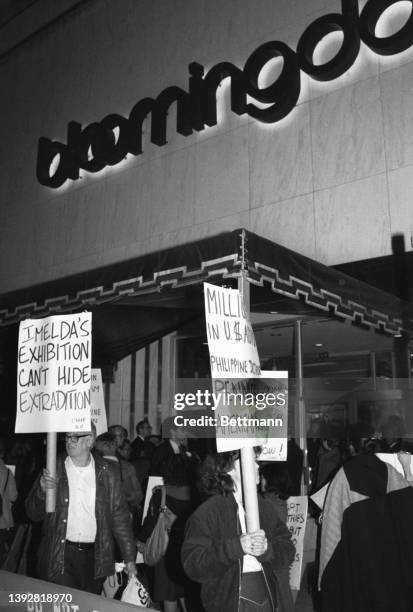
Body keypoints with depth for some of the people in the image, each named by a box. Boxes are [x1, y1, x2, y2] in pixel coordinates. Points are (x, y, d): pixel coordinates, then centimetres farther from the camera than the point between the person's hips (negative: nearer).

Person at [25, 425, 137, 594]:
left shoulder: (106, 472, -1)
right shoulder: (54, 469, -2)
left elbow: (119, 516, 2)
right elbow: (33, 514, 1)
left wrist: (130, 559, -1)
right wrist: (43, 491, -20)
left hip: (95, 558, 1)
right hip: (59, 558, -1)